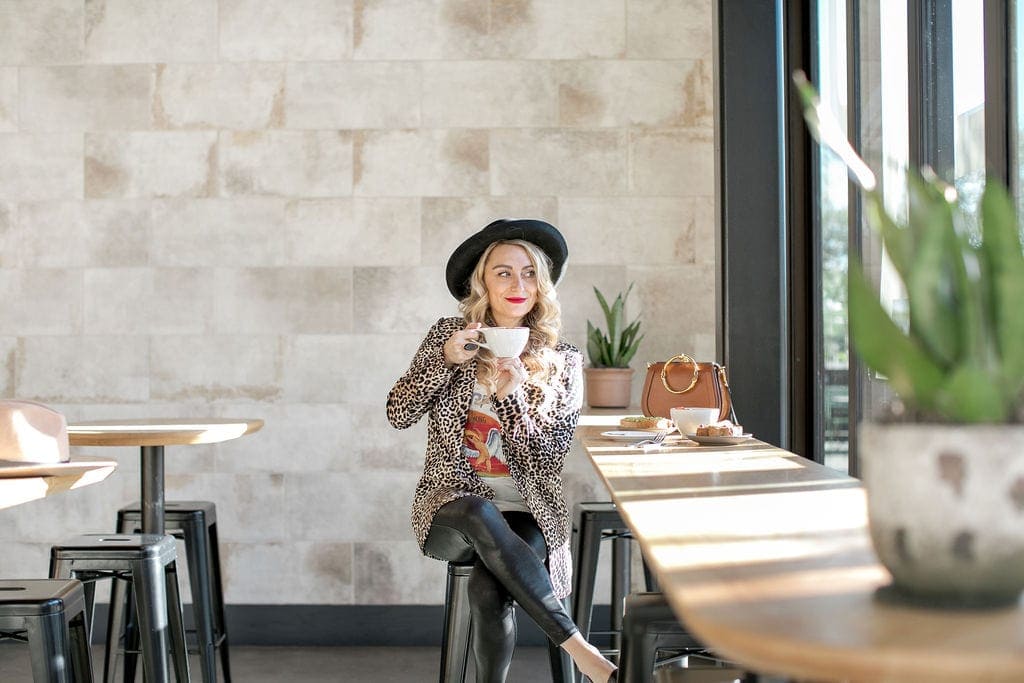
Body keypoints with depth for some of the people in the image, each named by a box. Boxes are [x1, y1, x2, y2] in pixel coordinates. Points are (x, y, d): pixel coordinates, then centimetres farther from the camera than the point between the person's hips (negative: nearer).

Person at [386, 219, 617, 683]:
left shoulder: (563, 361, 3)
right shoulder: (448, 335, 6)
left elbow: (547, 462, -3)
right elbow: (398, 414, 1)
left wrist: (510, 395, -17)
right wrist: (446, 361, -13)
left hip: (527, 517, 0)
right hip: (451, 506, 1)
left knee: (487, 589, -34)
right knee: (481, 515, -37)